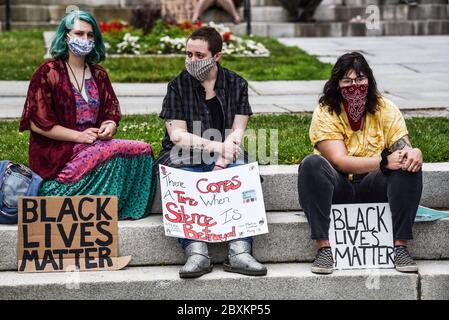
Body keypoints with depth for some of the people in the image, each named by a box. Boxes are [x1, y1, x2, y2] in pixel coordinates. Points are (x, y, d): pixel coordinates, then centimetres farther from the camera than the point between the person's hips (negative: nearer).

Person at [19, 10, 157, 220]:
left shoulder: (98, 75, 15)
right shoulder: (48, 73, -4)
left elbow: (112, 113, 17)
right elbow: (37, 123, -9)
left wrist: (110, 126, -9)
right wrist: (79, 136, -15)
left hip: (94, 146, 6)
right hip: (57, 153, -6)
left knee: (142, 151, -18)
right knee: (114, 155, -30)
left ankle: (128, 210, -12)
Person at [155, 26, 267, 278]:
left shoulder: (236, 84, 8)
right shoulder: (179, 85, 3)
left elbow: (237, 132, 0)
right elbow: (177, 135, -6)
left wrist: (224, 158, -20)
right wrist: (218, 146, -17)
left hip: (226, 157, 1)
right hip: (184, 157, -1)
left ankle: (240, 251, -35)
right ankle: (197, 252, -40)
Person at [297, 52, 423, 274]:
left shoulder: (385, 109, 0)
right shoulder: (325, 113, -9)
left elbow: (403, 148, -8)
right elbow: (340, 161, -21)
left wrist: (413, 153, -35)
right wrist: (384, 162, -35)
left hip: (374, 188, 2)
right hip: (338, 188, -2)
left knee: (409, 164, -24)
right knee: (312, 164, -31)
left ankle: (400, 246, -24)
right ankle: (324, 248, -32)